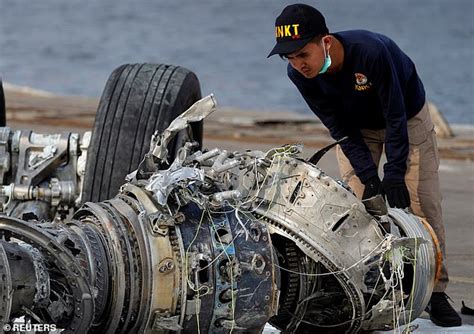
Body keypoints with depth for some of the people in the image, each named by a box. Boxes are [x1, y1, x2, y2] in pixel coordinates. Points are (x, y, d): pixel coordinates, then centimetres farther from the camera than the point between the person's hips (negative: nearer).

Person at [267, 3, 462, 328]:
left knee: (424, 205, -7)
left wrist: (394, 174, -32)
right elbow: (340, 129, -17)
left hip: (408, 117, -3)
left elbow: (396, 117, -31)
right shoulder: (299, 74, -26)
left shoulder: (371, 51, -41)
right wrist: (368, 176, -24)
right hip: (356, 127, 3)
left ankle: (436, 292, 0)